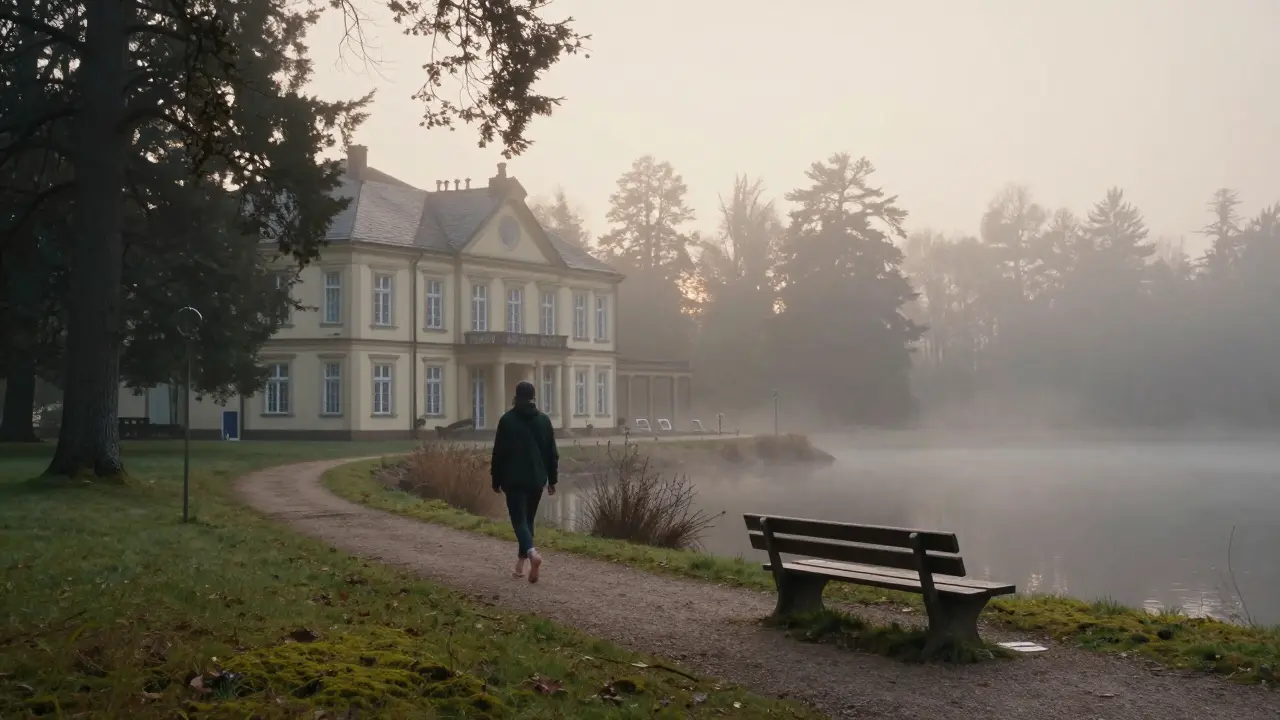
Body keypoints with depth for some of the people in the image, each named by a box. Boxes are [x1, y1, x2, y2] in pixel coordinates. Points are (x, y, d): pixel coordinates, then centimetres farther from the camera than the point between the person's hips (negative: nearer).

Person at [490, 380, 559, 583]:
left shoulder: (507, 419, -6)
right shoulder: (544, 420, 4)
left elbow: (498, 453, -4)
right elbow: (552, 453, 6)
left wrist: (496, 480, 4)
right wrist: (552, 479, 13)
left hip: (514, 480, -4)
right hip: (537, 479, 4)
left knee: (519, 519, -4)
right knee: (528, 519, 16)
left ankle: (532, 553, -30)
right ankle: (520, 562, 19)